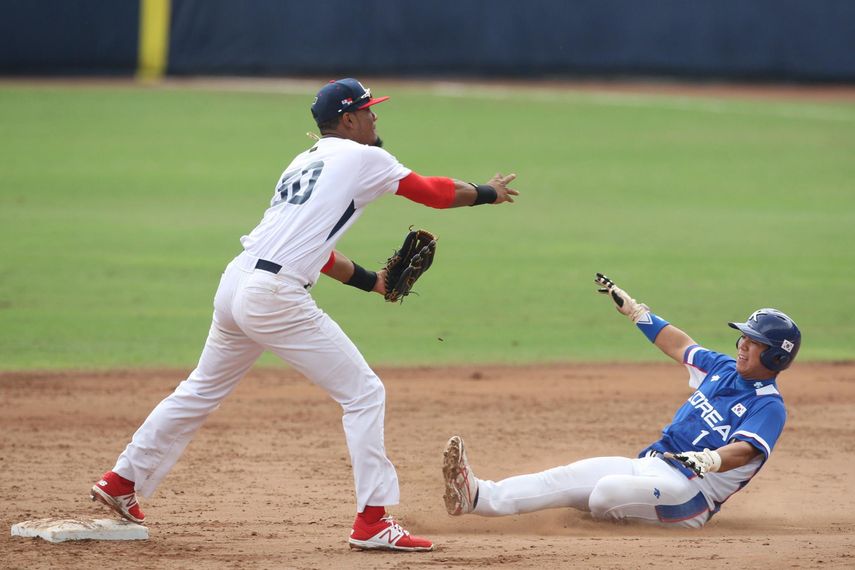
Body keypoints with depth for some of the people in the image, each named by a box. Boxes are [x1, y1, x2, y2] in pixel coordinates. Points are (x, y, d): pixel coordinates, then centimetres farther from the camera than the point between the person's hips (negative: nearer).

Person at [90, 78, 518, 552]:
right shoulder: (361, 158, 0)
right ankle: (372, 521, -5)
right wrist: (487, 193, 21)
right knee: (364, 393, -1)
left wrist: (370, 280, 25)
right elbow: (434, 192, 5)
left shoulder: (304, 163, 24)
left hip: (235, 283, 8)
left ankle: (122, 482, 29)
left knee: (202, 391, 24)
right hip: (276, 297, -8)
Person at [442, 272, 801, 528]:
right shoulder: (723, 368, 17)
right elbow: (680, 345, 32)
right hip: (649, 465, 8)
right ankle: (477, 497, -28)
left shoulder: (769, 408, -9)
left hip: (690, 490, -8)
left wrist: (707, 460, -47)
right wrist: (632, 309, 33)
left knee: (608, 490, -35)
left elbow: (744, 451, -26)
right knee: (569, 477, -15)